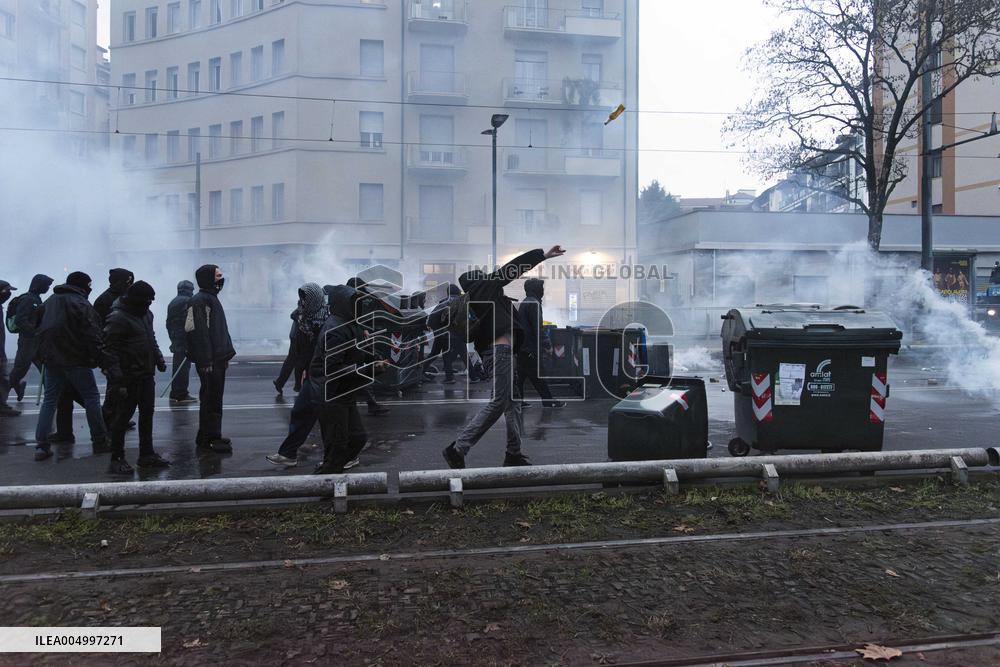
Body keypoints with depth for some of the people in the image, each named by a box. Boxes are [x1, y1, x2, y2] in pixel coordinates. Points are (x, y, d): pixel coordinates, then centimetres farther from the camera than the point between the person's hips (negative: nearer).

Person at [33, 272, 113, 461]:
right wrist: (106, 364, -19)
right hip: (75, 360, -7)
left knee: (49, 400, 10)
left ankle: (41, 445, 5)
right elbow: (93, 337, -17)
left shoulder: (50, 301, 14)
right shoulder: (81, 304, -11)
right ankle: (100, 440, 9)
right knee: (91, 397, 5)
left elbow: (39, 329, 19)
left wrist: (43, 355, 23)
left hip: (50, 358, 7)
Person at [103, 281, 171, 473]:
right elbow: (110, 350, -19)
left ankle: (147, 455, 25)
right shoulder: (118, 318, -16)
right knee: (123, 416, 0)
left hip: (147, 374, 9)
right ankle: (117, 459, 10)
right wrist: (117, 378, -24)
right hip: (129, 377, -9)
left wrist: (158, 358, 17)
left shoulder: (145, 314, 11)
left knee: (147, 414, 14)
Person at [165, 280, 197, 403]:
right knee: (184, 366, -7)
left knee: (177, 366, 13)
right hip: (186, 340, -9)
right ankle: (182, 395, -7)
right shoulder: (188, 301, -10)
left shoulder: (172, 302, 19)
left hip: (175, 340, 9)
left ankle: (175, 394, 18)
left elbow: (169, 323, 21)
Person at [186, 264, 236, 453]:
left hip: (218, 358, 10)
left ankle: (213, 435, 23)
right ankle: (208, 438, 4)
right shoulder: (199, 301, -14)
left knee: (215, 397, 14)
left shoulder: (212, 298, 17)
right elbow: (197, 332, -21)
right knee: (210, 398, -4)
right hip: (208, 361, -10)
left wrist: (226, 355, 20)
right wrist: (205, 360, -22)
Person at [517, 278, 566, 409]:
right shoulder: (534, 303, -15)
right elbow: (537, 328, -20)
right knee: (539, 376, -3)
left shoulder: (524, 303, 16)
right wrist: (547, 345, -13)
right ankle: (549, 402, 4)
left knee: (521, 374, 12)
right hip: (530, 348, -10)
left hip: (521, 346, 10)